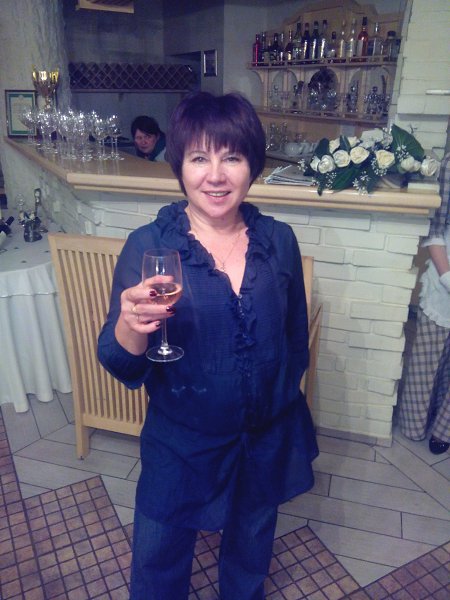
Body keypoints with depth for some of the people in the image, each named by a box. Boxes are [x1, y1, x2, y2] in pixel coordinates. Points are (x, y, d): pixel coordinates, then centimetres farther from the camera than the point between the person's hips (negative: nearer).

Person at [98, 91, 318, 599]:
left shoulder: (279, 241, -10)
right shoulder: (148, 246, -18)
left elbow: (295, 339, 4)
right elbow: (123, 367, -17)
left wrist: (284, 399, 11)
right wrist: (132, 327, -37)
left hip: (268, 441, 3)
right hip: (181, 444, -2)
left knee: (250, 552, 30)